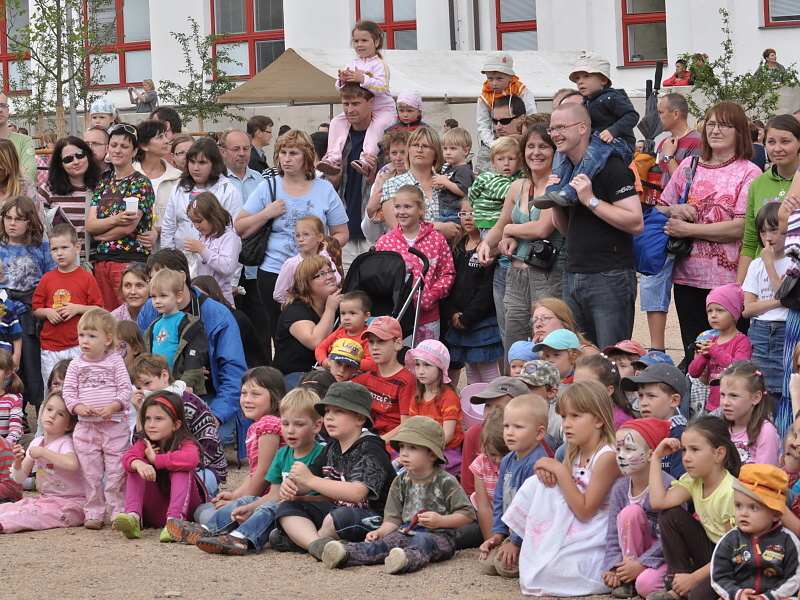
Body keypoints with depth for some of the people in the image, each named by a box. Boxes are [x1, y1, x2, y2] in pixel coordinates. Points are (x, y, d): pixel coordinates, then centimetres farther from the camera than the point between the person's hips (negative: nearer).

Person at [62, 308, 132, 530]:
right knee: (91, 473, 6)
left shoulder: (115, 361, 0)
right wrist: (79, 407, -16)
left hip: (114, 425, -2)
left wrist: (112, 407, -20)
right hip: (85, 426, 2)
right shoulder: (76, 364, 5)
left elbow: (125, 389, -4)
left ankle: (119, 511, 5)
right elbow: (68, 391, 2)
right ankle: (94, 513, 12)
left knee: (117, 471, -2)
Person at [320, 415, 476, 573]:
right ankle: (345, 554, -45)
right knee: (382, 543, -20)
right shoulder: (401, 482, 14)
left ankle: (407, 559, -70)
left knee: (422, 541, -37)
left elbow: (468, 514, -3)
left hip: (439, 535, -5)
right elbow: (393, 517, 17)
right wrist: (380, 532, -3)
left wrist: (440, 521, -14)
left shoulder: (445, 482, -3)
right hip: (407, 532, 5)